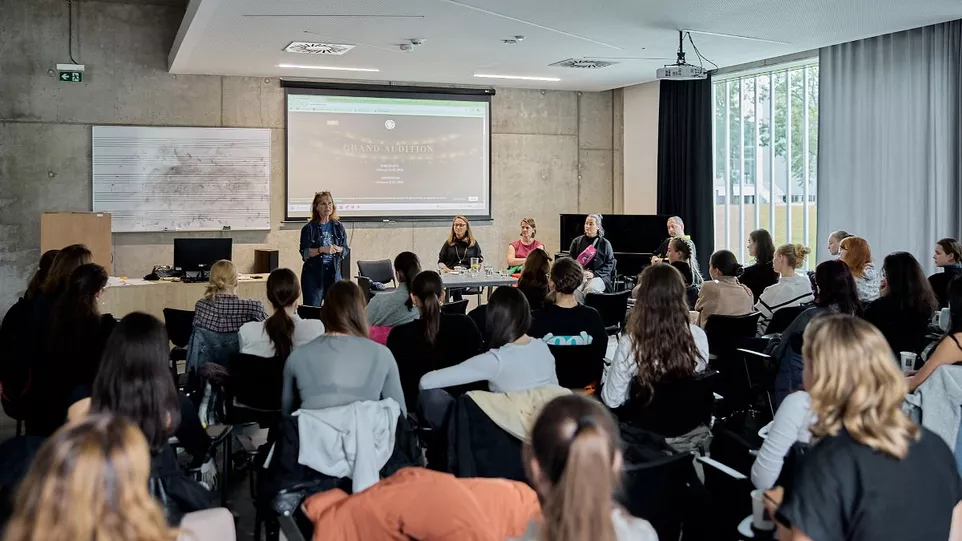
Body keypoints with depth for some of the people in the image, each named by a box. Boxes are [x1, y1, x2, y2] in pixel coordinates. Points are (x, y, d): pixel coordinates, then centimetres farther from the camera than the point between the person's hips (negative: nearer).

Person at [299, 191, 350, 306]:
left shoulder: (338, 227, 8)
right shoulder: (309, 228, -3)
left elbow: (346, 250, 10)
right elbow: (304, 253, -9)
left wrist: (338, 249, -11)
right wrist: (322, 250, -21)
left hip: (334, 272, 3)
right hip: (313, 273, -3)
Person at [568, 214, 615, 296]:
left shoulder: (605, 243, 11)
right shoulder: (577, 241, 17)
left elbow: (609, 264, 6)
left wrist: (594, 274, -9)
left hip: (599, 276, -1)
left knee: (590, 289, -38)